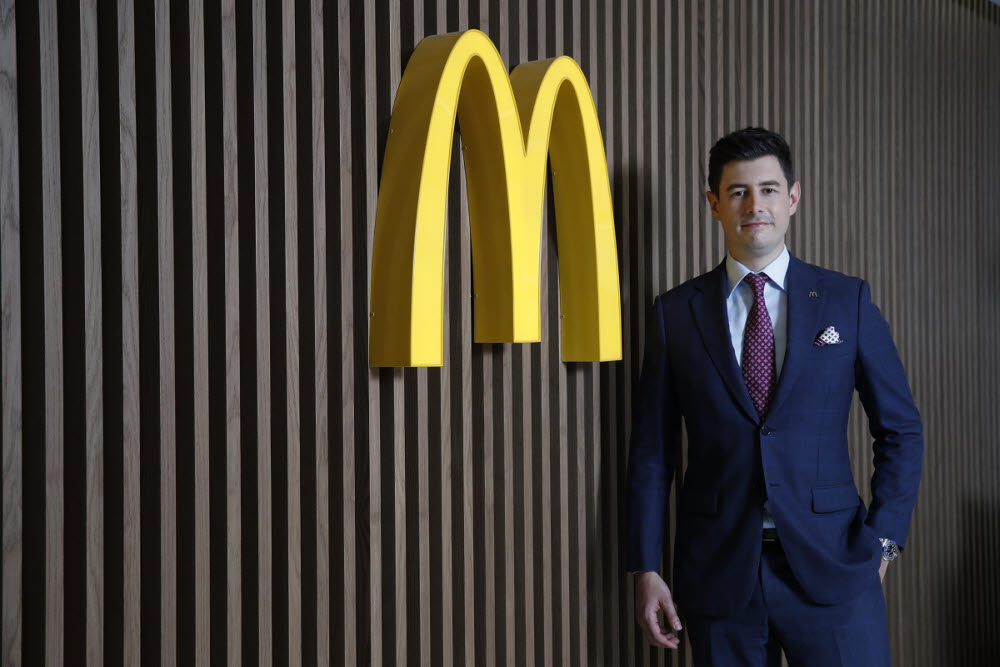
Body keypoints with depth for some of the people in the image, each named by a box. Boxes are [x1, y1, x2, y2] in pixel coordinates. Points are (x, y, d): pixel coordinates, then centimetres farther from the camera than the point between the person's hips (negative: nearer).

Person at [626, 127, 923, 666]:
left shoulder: (847, 301, 5)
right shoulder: (675, 313, 5)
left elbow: (900, 430, 9)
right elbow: (652, 450, 5)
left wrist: (883, 537, 0)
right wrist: (646, 569, 0)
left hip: (831, 564, 0)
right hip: (718, 573, 0)